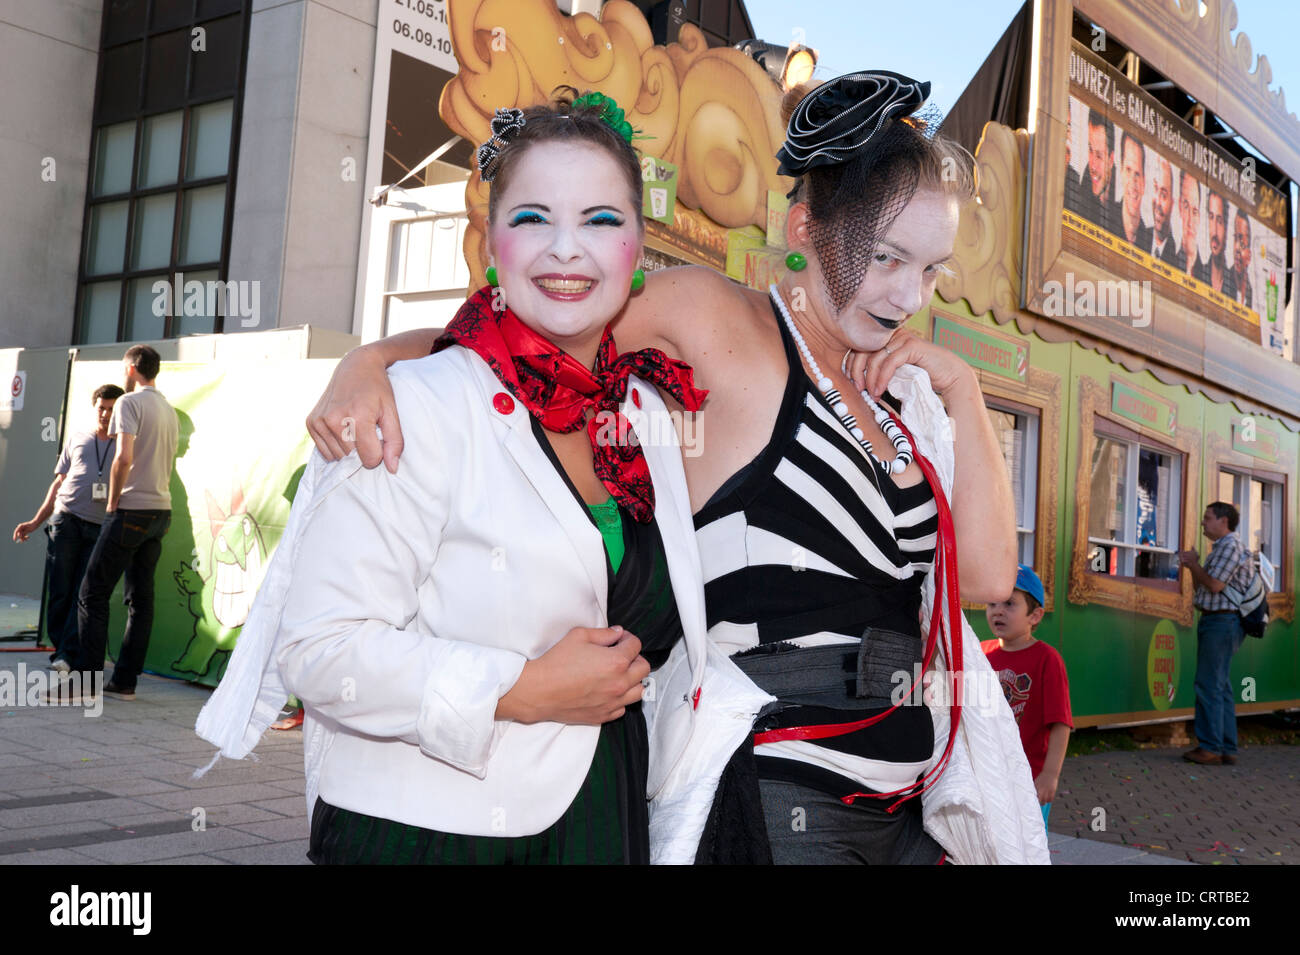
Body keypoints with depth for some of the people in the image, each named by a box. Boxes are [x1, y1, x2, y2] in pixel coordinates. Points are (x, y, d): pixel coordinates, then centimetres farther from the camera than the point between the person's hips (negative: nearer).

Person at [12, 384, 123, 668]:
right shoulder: (77, 439, 17)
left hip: (101, 528, -2)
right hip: (66, 520, 2)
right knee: (60, 591, -1)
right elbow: (58, 484, 21)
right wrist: (36, 522, 16)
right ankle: (59, 649, 7)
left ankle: (67, 655, -12)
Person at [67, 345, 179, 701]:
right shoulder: (170, 411, 17)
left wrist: (113, 502, -7)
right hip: (162, 511, 8)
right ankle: (124, 682, 7)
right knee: (141, 598, 6)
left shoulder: (130, 402, -7)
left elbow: (124, 458, -18)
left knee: (93, 594, -3)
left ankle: (85, 681, -5)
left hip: (131, 510, -8)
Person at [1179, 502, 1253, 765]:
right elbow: (1202, 587, 23)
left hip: (1222, 622, -11)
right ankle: (1227, 749, 15)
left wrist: (1194, 563, -6)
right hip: (1215, 621, 11)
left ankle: (1211, 748, -8)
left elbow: (1214, 585, -19)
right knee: (1220, 686, 11)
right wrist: (1191, 566, 8)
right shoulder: (1220, 547, 21)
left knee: (1209, 685, -10)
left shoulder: (1230, 546, -12)